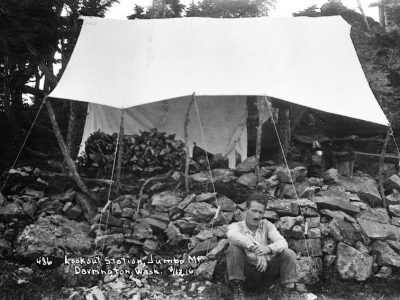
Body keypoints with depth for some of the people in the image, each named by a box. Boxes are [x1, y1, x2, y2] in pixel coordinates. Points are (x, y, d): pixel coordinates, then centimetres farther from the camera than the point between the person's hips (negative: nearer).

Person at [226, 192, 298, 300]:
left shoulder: (267, 225, 11)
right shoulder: (236, 226, 1)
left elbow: (282, 243, -8)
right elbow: (233, 236, -27)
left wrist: (269, 248, -32)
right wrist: (255, 250, -42)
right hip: (244, 274, -2)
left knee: (288, 253, -15)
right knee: (234, 248, -27)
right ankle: (237, 289, -23)